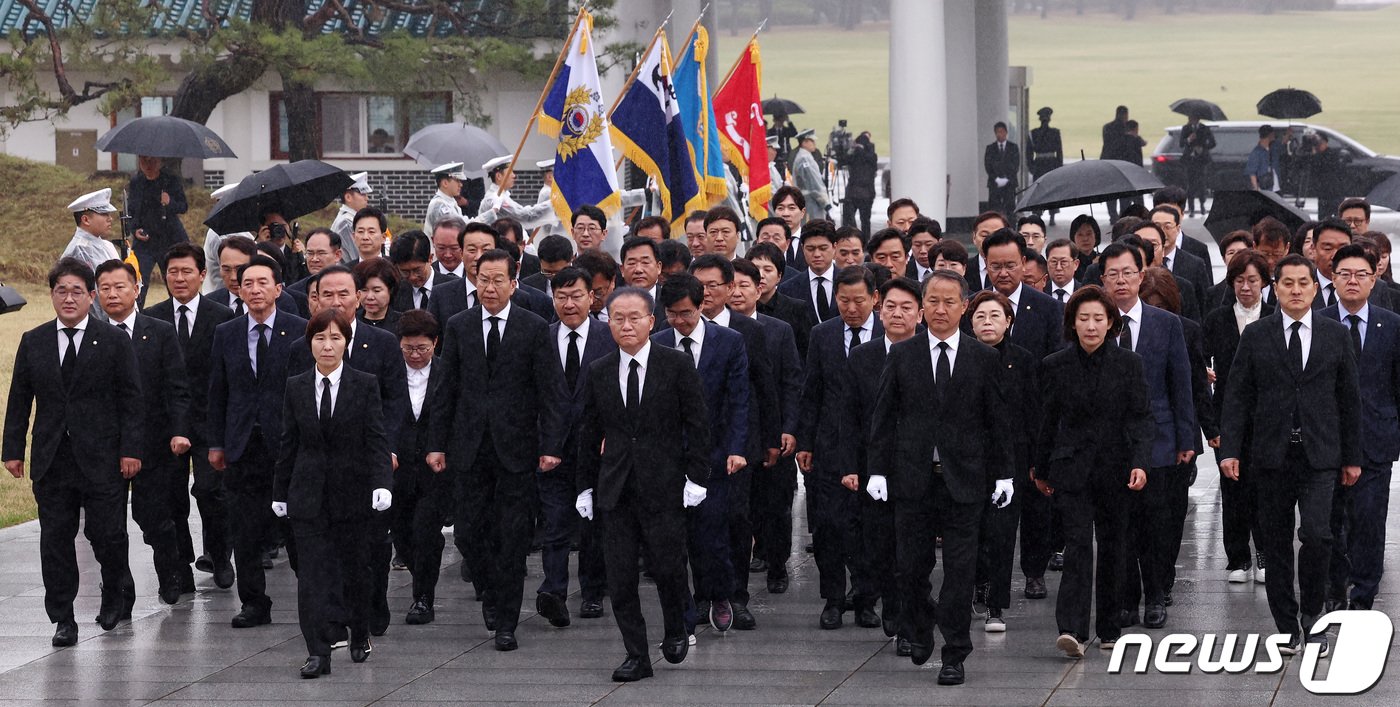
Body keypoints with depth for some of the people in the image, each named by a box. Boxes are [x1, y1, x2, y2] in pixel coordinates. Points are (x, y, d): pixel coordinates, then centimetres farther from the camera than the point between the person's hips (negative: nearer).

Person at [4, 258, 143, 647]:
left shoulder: (114, 340, 0)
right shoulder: (33, 342, 8)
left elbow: (131, 400, -1)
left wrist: (130, 449, -8)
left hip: (102, 458, -3)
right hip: (51, 461, 3)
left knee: (107, 534, 1)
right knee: (55, 538, 3)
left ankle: (116, 595, 27)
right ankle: (63, 619, 9)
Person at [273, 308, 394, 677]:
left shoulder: (365, 385, -3)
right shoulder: (296, 387, 4)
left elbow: (377, 439, -7)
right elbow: (288, 443, 9)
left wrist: (382, 483, -20)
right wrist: (280, 492, 10)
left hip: (352, 491, -1)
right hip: (308, 492, 1)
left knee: (355, 568, 10)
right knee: (311, 572, -5)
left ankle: (360, 637, 31)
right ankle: (317, 653, -6)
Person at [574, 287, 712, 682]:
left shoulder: (677, 365, -1)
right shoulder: (597, 374, 8)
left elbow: (696, 424, -1)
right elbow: (589, 434, 13)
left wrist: (695, 477, -7)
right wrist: (585, 486, 9)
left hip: (663, 485, -3)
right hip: (615, 488, 3)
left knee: (667, 567, -3)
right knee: (620, 576, 0)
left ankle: (675, 631, 26)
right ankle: (637, 657, 8)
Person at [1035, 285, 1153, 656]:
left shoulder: (1129, 363, 0)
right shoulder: (1055, 366, 2)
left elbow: (1141, 417, -1)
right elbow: (1048, 421, 9)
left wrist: (1140, 463, -14)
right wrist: (1041, 470, 14)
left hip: (1116, 469, 1)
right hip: (1072, 469, -1)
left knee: (1113, 548, 8)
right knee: (1078, 545, -13)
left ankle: (1109, 629, 20)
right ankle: (1072, 629, -21)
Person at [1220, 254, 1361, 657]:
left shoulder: (1336, 335, 6)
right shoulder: (1255, 336, 4)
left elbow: (1349, 398, 9)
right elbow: (1237, 397, 3)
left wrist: (1352, 456, 7)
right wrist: (1230, 450, -6)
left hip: (1320, 456, -1)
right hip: (1272, 455, 1)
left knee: (1316, 535, -15)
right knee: (1277, 543, 5)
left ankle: (1312, 617, 3)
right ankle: (1286, 627, 15)